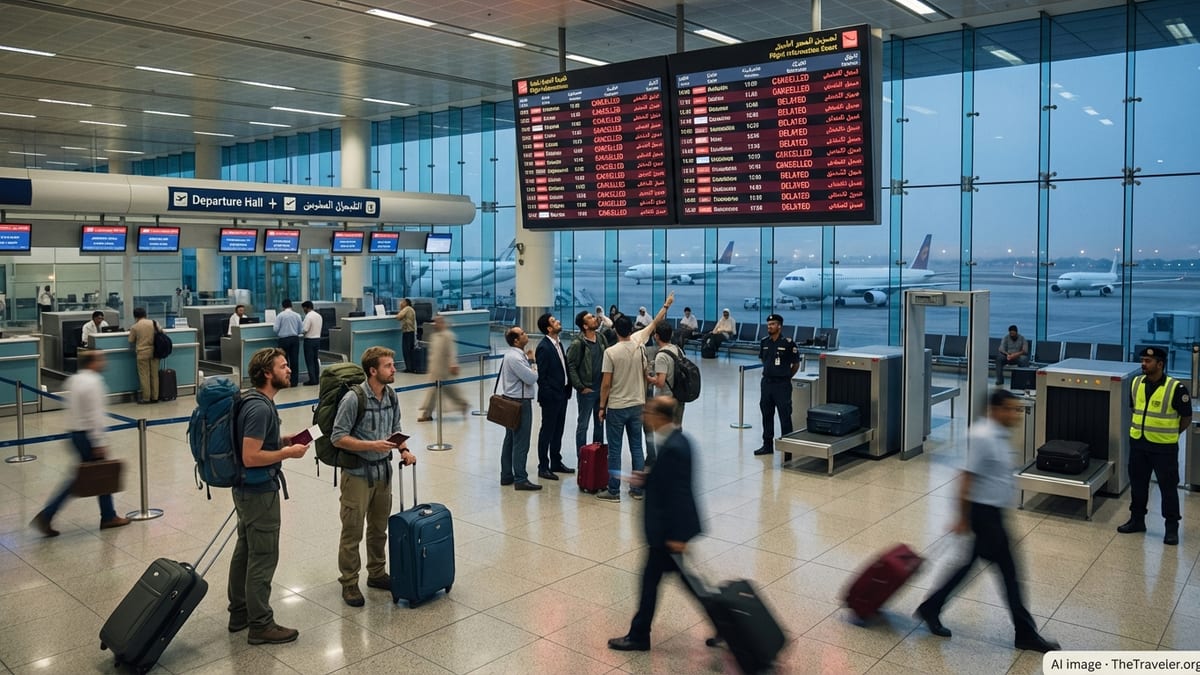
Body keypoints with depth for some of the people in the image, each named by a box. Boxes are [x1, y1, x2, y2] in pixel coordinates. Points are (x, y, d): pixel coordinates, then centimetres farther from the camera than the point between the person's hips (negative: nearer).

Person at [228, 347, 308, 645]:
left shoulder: (255, 401, 7)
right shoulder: (260, 408, -24)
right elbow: (250, 457, -28)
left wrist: (283, 440, 7)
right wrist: (287, 453, -17)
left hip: (247, 490, 10)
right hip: (260, 492, -10)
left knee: (245, 551, 18)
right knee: (263, 558, -1)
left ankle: (239, 613, 30)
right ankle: (260, 625, 8)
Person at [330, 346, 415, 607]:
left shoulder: (392, 395, 2)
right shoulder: (353, 399, -20)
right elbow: (337, 438, -18)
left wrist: (404, 450, -4)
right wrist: (372, 445, -25)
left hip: (383, 470, 7)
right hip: (358, 473, -6)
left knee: (379, 528, 19)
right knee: (352, 532, 4)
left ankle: (377, 573, 34)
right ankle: (349, 583, 17)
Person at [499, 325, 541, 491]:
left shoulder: (514, 353, 11)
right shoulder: (515, 357, -21)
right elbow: (531, 378, -22)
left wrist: (527, 359, 6)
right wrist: (534, 371, -1)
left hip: (511, 401, 11)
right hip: (520, 402, -11)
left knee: (510, 439, 15)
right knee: (521, 442, -6)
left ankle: (506, 476, 22)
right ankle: (520, 479, -3)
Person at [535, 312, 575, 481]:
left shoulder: (558, 343, 10)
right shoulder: (543, 347, -17)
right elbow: (541, 375, -17)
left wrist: (567, 389, 10)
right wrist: (547, 395, -18)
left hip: (562, 394, 8)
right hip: (551, 397, -8)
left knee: (558, 430, 17)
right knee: (547, 431, 2)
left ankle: (556, 463, 29)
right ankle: (543, 467, 11)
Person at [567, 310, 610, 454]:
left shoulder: (601, 337, 4)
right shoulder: (578, 343, -14)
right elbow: (571, 367, -13)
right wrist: (581, 388, -14)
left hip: (602, 388, 6)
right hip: (587, 391, -6)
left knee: (599, 423, 15)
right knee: (583, 425, 4)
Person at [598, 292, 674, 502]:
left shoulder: (611, 352, -14)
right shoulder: (638, 343, -3)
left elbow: (606, 384, -13)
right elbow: (654, 323, 12)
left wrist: (602, 407, -2)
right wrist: (666, 305, 25)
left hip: (616, 407, -4)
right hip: (636, 405, 5)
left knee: (614, 450, 2)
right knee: (637, 448, 11)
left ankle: (613, 491, 6)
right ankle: (637, 489, 16)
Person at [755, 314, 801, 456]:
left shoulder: (788, 343, -11)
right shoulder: (764, 342, 4)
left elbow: (796, 364, -2)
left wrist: (786, 376, 6)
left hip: (782, 384, -5)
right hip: (766, 383, 5)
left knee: (785, 416, 0)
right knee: (767, 415, 11)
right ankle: (768, 445, 22)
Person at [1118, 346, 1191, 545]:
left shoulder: (1175, 388, -16)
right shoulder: (1136, 383, 0)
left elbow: (1186, 418, -5)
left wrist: (1169, 434, 1)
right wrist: (1141, 428, 11)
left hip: (1164, 448, -5)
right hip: (1138, 444, 5)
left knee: (1168, 487, 5)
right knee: (1137, 484, 15)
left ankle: (1172, 528, 17)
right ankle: (1137, 520, 29)